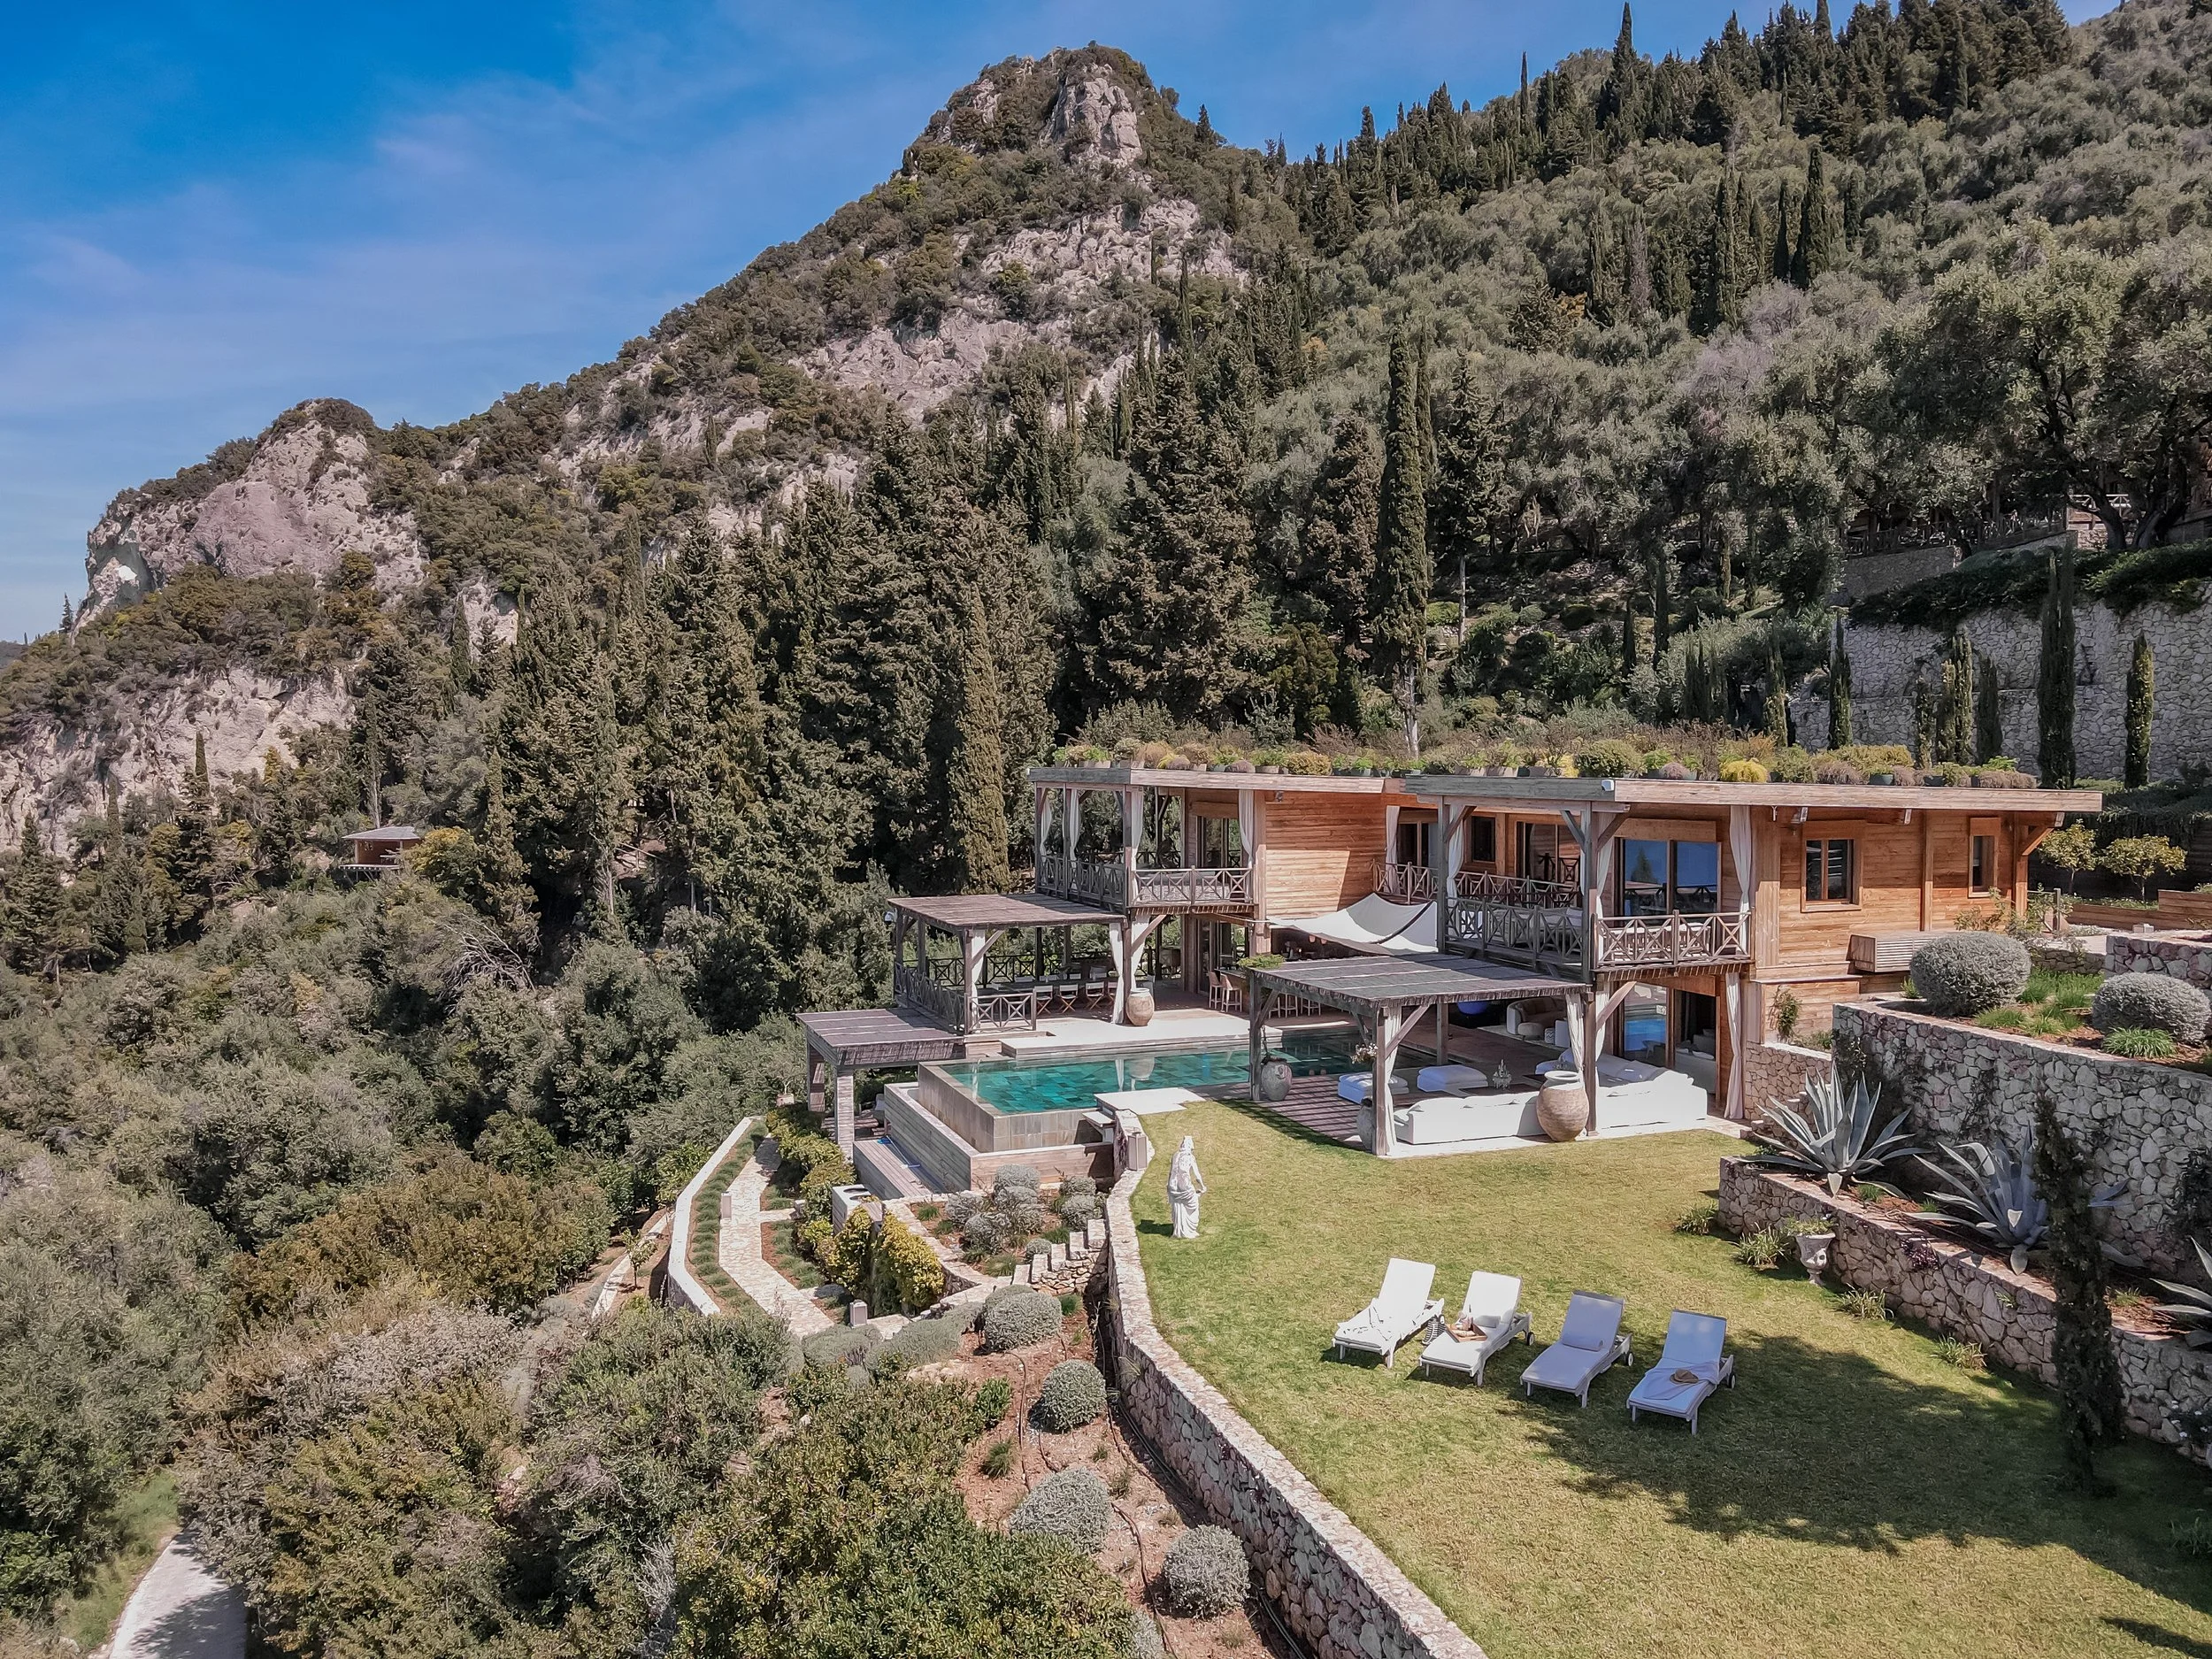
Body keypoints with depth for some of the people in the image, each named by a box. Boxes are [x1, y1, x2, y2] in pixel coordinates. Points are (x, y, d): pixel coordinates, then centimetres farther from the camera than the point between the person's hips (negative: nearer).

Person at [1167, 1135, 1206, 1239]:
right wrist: (1203, 1187, 4)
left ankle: (1179, 1232, 18)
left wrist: (1169, 1186, 18)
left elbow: (1170, 1172, 8)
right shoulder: (1190, 1158, -8)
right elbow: (1197, 1175, -7)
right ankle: (1189, 1231, 16)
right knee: (1191, 1208, 13)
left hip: (1174, 1186, 4)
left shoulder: (1176, 1156, 5)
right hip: (1186, 1186, -4)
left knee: (1178, 1209, 14)